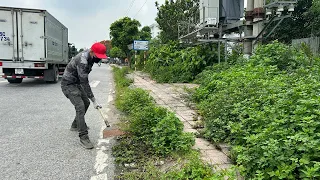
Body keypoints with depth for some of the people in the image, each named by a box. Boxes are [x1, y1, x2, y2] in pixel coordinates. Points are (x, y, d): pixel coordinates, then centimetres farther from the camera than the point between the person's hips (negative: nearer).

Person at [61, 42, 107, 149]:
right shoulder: (82, 61, -31)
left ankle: (75, 125, 35)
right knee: (80, 106, -20)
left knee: (86, 103, 17)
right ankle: (83, 137, -16)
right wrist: (94, 100, -29)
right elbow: (85, 83, -31)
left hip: (77, 83, 10)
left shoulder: (89, 56, -2)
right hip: (68, 84, -10)